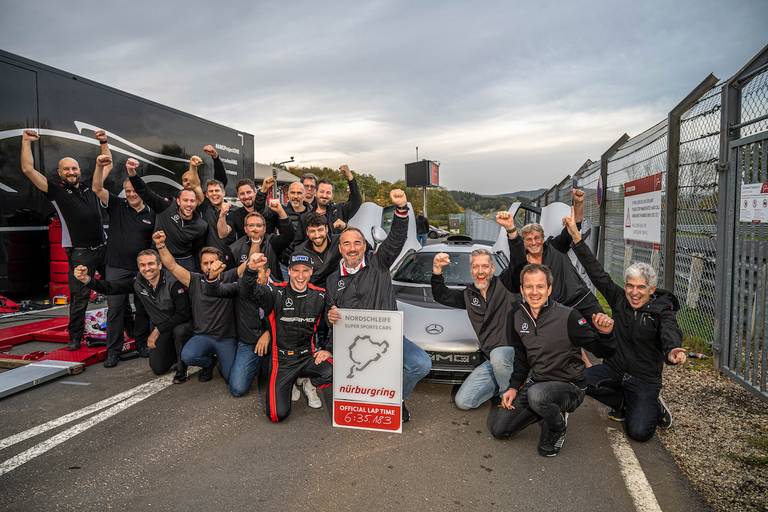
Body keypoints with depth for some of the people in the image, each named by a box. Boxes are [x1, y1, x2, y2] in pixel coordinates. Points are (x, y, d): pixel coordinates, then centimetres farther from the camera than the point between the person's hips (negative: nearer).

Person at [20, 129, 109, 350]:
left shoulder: (90, 186, 11)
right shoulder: (55, 189, 0)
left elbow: (106, 165, 21)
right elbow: (28, 169, -7)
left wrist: (103, 142, 16)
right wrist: (26, 142, -7)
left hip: (103, 247, 4)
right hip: (80, 253, -4)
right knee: (79, 297, -2)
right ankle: (75, 337, 8)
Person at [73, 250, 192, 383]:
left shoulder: (173, 282, -27)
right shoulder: (138, 282, -9)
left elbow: (183, 313, -27)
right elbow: (110, 287, -14)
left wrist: (158, 330, -22)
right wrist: (87, 280, -32)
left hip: (180, 324, -5)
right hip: (159, 328, 5)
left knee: (179, 331, -40)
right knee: (158, 368, 1)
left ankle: (182, 370, -14)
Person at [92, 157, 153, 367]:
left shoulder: (151, 214, 5)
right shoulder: (117, 206, 3)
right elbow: (97, 188, -10)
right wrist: (100, 166, -25)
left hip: (143, 269, 1)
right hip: (116, 267, -1)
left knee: (143, 308, 8)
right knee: (115, 308, 1)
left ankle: (142, 344, 24)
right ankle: (113, 351, 8)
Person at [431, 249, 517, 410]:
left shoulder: (504, 285, -3)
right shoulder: (469, 295, 12)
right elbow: (441, 296, 8)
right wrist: (437, 270, -7)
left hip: (513, 350, -5)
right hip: (491, 360, 5)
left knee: (498, 355, -42)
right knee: (462, 401, -3)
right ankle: (504, 381, 16)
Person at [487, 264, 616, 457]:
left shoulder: (568, 316, -20)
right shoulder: (517, 318, -2)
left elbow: (602, 351, -17)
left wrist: (605, 334, -38)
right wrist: (513, 387, 1)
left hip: (569, 386, -5)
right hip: (535, 382, 6)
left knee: (536, 394, -39)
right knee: (498, 429, -1)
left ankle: (558, 428, -4)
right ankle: (547, 411, 19)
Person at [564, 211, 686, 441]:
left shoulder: (662, 311, -13)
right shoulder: (619, 299, -3)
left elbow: (670, 333, -34)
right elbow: (597, 272, -6)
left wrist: (672, 351, -60)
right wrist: (576, 237, -13)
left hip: (644, 379, -4)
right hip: (614, 369, 4)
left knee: (639, 432, -19)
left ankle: (653, 406, 18)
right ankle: (622, 403, 6)